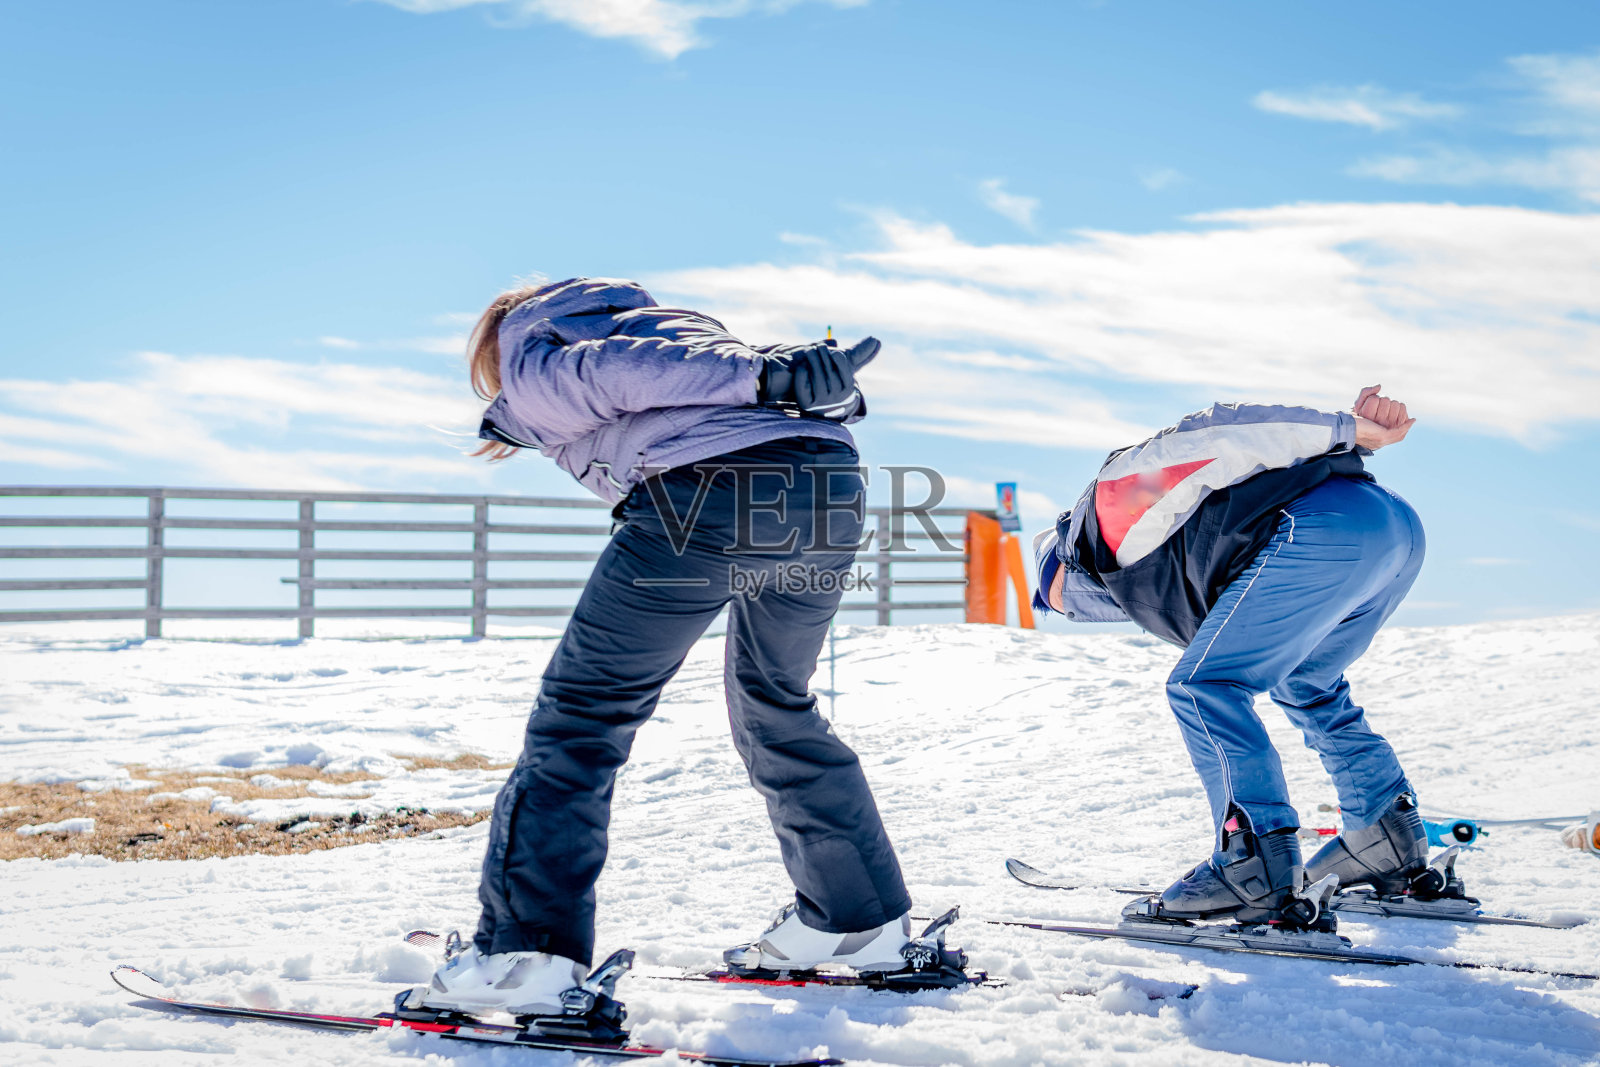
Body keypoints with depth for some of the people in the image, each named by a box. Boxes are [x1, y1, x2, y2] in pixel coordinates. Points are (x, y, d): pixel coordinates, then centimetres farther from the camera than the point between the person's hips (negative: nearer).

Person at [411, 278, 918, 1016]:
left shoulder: (523, 358, 18)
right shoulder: (662, 316, 40)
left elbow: (613, 371, -1)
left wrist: (763, 377, -9)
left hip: (707, 489, -7)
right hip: (831, 481, 7)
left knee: (582, 713, 3)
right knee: (777, 707, 26)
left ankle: (524, 954, -2)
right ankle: (863, 920, 31)